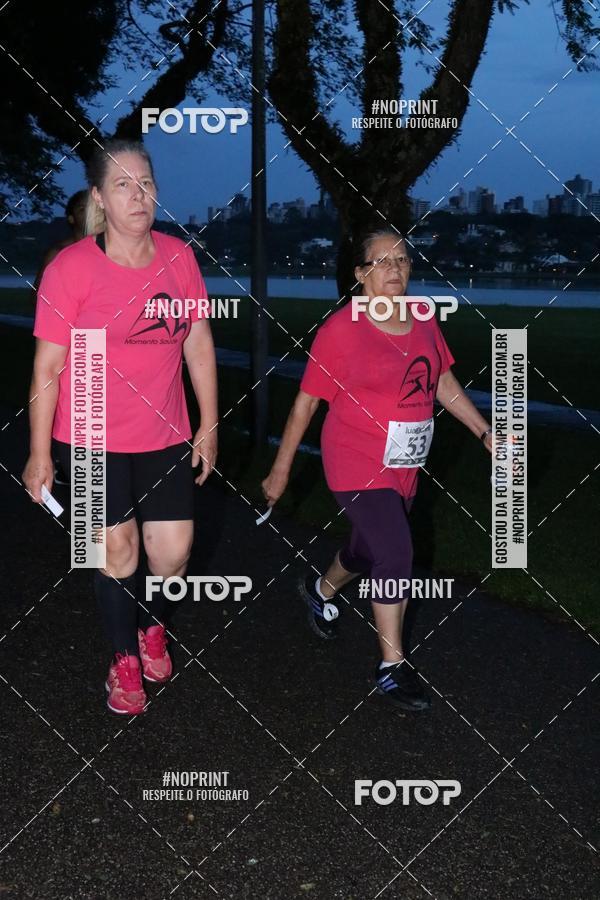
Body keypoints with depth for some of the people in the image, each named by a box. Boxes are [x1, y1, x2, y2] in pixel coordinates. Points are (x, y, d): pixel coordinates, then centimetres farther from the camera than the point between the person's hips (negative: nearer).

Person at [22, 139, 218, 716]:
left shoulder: (178, 257, -2)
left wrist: (209, 426, 7)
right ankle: (124, 658, 28)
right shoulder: (70, 268, -14)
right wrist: (39, 454, -8)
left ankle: (153, 626, 38)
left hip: (164, 434, 3)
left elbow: (199, 345, 6)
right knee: (118, 550, 4)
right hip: (94, 437, -3)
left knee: (173, 551, 4)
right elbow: (47, 368, -10)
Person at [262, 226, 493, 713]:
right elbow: (305, 403, -10)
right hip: (358, 466, -7)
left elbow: (445, 385, 14)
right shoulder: (341, 330, -15)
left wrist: (486, 433, 8)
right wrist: (281, 470, -6)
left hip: (403, 468, 7)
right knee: (397, 555, -16)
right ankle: (392, 667, -3)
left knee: (368, 550, 23)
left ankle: (321, 591, 55)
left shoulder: (422, 320, 2)